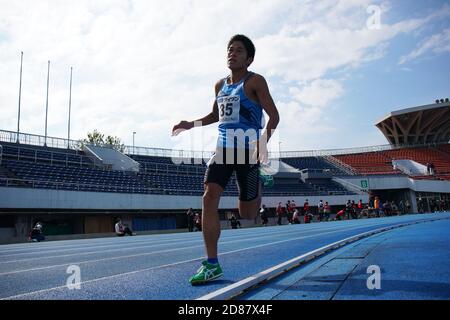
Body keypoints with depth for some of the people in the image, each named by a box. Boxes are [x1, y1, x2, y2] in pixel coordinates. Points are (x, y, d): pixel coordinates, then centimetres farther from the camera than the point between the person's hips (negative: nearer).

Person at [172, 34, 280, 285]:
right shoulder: (220, 85, 17)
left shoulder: (255, 81, -2)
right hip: (223, 148, 5)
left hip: (248, 150, -5)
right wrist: (191, 124, 17)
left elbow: (274, 116, -8)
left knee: (247, 212, 1)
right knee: (210, 196, -14)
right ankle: (212, 264, -13)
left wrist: (263, 143, -24)